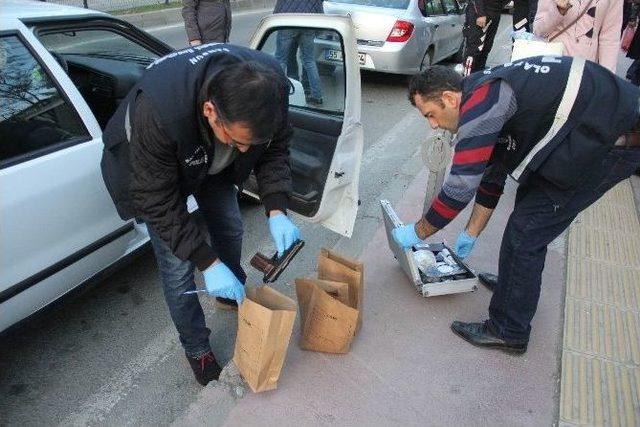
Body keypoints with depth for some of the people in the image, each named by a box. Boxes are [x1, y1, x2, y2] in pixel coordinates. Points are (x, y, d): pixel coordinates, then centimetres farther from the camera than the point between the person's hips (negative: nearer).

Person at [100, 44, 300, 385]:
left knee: (231, 229, 15)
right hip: (153, 171, -4)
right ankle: (196, 348, 21)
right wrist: (208, 263, -32)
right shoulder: (157, 112, -44)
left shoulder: (269, 88, -32)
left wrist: (276, 210, -28)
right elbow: (158, 201, -32)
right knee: (177, 264, -5)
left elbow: (275, 149, -15)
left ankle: (233, 296, 47)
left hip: (213, 163, 5)